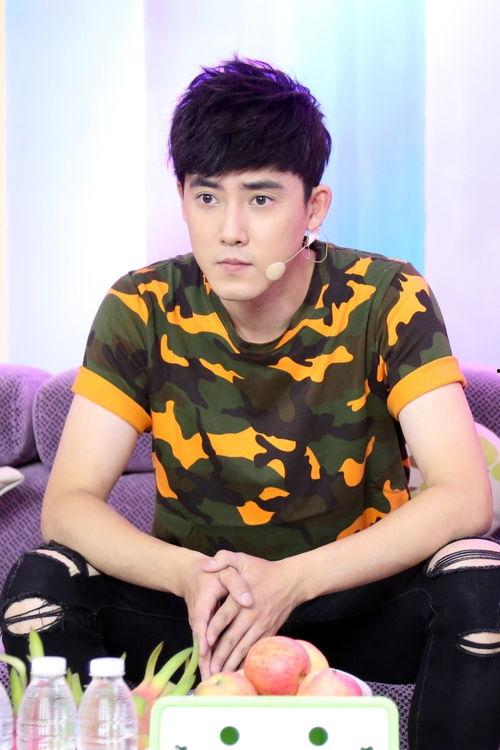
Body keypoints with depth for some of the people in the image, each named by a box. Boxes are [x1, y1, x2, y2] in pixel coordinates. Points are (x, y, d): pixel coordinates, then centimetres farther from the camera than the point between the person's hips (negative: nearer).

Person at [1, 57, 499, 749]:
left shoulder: (386, 301, -15)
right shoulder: (144, 311, -11)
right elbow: (67, 503, -15)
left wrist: (291, 580, -35)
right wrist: (187, 576, -35)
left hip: (354, 588, -1)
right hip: (198, 594, 1)